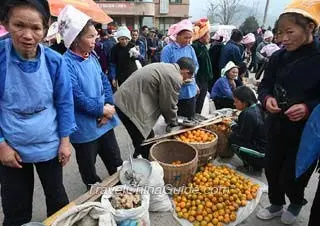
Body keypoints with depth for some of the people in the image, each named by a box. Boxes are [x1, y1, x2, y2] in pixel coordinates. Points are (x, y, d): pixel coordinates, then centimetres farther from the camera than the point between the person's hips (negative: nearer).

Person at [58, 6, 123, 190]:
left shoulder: (92, 57, 4)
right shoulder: (66, 63, -20)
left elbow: (105, 82, 5)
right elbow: (76, 97, -25)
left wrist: (109, 107, -10)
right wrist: (101, 109, -16)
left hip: (104, 121, 7)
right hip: (84, 127, -7)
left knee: (116, 163, 22)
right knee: (88, 168, 18)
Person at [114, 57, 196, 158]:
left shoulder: (165, 67, 17)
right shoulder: (174, 78, -15)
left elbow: (162, 100, 21)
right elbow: (169, 105, -6)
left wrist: (170, 120, 25)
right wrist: (173, 123, 13)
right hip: (130, 105, -10)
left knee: (145, 142, 18)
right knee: (144, 145, -1)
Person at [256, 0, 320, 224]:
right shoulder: (278, 57, -2)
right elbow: (265, 86, 5)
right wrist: (267, 98, -16)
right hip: (277, 126, 4)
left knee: (290, 177, 5)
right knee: (272, 169, 16)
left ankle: (297, 203, 42)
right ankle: (276, 205, 44)